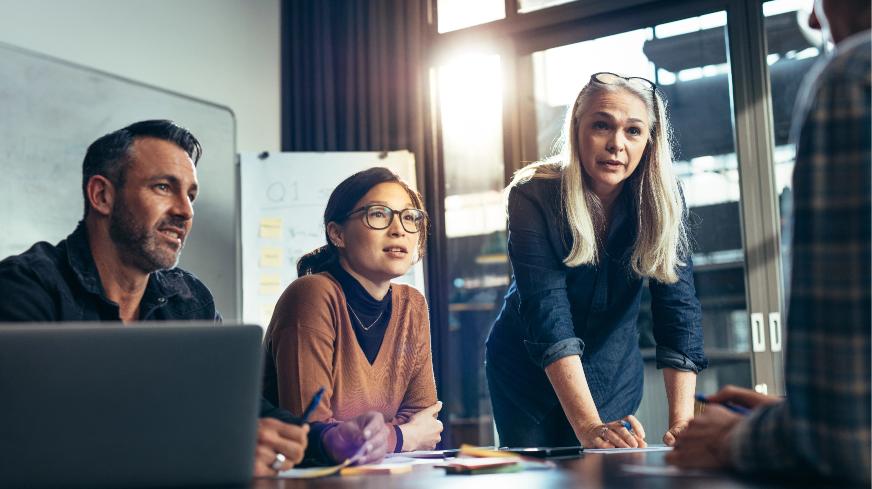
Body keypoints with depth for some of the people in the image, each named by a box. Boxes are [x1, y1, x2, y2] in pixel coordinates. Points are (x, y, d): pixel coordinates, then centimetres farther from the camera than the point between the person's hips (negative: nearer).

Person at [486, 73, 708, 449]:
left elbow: (678, 307, -22)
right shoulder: (532, 196, -24)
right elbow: (547, 316, -33)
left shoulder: (662, 202, -16)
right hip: (529, 374, -2)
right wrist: (588, 426, -43)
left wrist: (681, 420, -35)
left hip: (613, 377, 2)